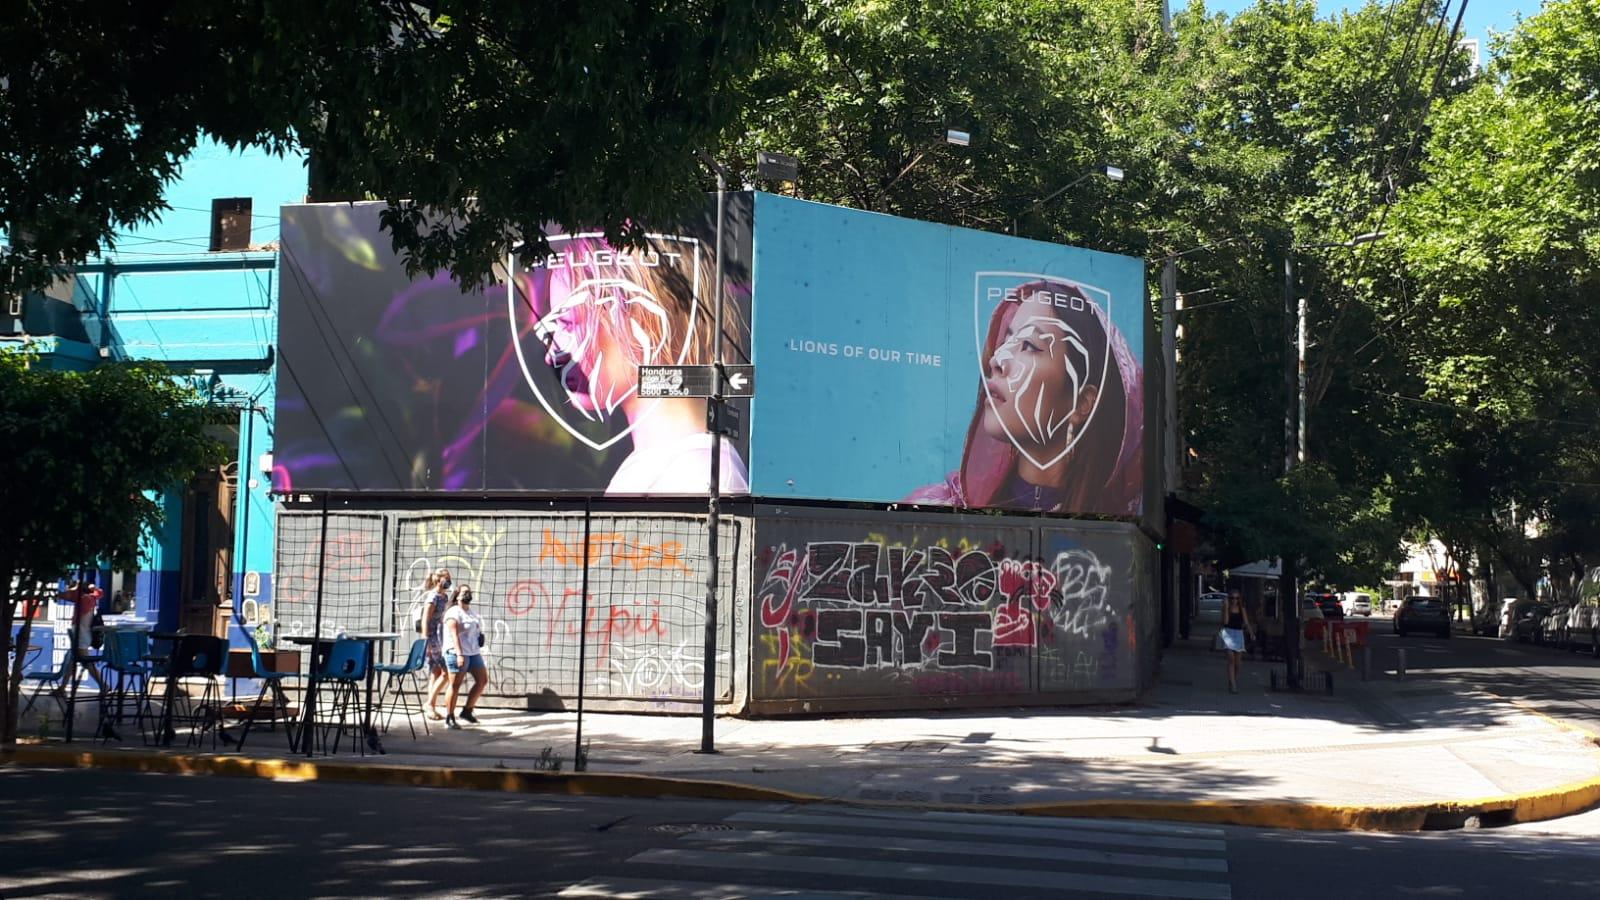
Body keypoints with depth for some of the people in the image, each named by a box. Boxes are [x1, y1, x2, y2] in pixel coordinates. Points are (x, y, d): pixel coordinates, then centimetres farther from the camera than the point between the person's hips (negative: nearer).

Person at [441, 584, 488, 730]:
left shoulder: (472, 612, 17)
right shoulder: (453, 613, -9)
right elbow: (454, 635, -18)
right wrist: (459, 654, -27)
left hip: (474, 652, 8)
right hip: (457, 653, -8)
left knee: (482, 680, 6)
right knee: (455, 685, -6)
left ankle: (467, 711, 15)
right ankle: (449, 719, 1)